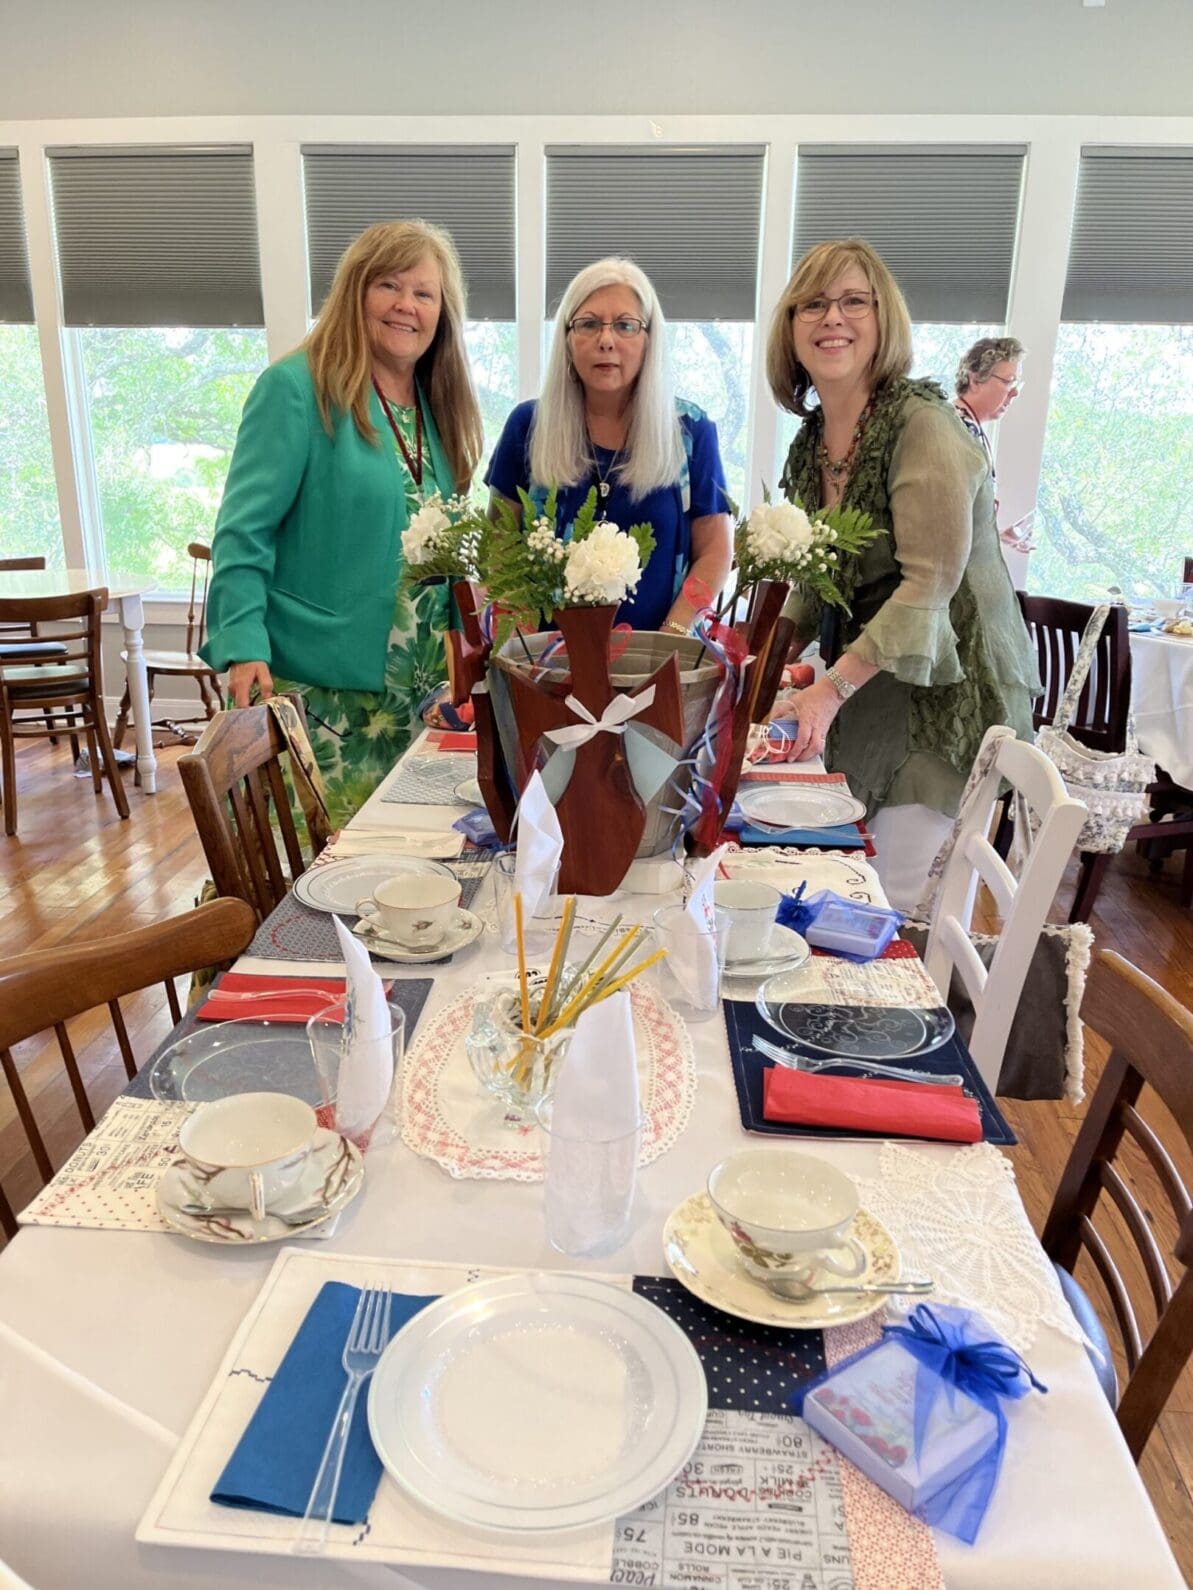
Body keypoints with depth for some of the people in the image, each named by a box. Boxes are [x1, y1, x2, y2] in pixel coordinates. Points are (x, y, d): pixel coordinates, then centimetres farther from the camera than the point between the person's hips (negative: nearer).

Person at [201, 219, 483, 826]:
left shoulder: (437, 406, 13)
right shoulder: (297, 389, -7)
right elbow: (243, 531, -12)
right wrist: (244, 647, -22)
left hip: (418, 686, 6)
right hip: (317, 691, -6)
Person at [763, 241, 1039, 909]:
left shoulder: (922, 423, -15)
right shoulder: (812, 441, 9)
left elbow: (930, 583, -22)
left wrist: (832, 688, -27)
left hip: (948, 694, -7)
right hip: (865, 689, 7)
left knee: (899, 906, -7)